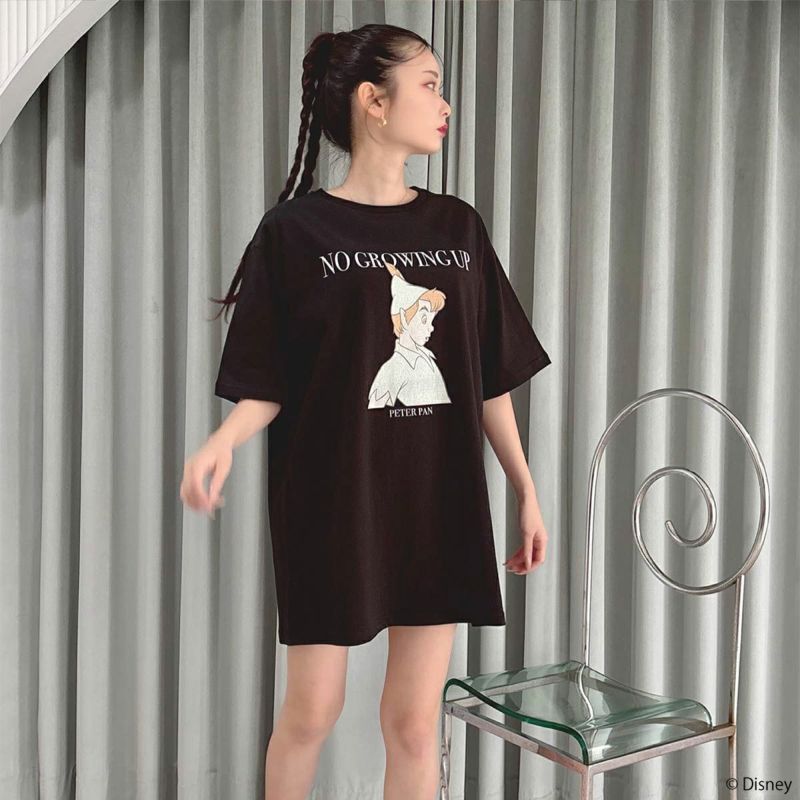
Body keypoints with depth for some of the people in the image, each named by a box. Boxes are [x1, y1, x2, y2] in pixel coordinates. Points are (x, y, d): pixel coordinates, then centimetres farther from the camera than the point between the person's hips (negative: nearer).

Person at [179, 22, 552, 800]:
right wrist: (224, 440, -27)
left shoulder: (458, 226, 6)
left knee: (414, 720, 8)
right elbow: (266, 384, -6)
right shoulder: (296, 229, -6)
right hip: (331, 502, -3)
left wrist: (527, 491, 9)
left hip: (440, 501, 3)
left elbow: (490, 379, 9)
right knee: (311, 709, 7)